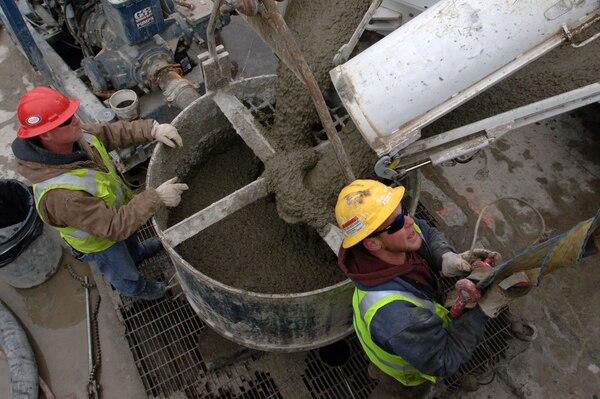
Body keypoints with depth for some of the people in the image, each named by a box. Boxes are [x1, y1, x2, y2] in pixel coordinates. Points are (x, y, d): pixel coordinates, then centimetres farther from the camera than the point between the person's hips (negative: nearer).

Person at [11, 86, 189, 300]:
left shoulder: (71, 136, -26)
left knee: (131, 238, 38)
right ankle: (136, 289, 60)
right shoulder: (60, 193, -47)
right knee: (123, 272, 27)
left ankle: (137, 252, 72)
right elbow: (115, 227, -43)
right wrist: (156, 197, -42)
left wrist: (153, 129, -30)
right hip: (98, 239, -6)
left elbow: (114, 132, -14)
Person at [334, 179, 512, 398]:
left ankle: (378, 370, 73)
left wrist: (447, 258, -32)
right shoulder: (395, 315, -51)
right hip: (407, 365, -6)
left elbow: (429, 234, -12)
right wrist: (484, 310, -34)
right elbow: (444, 361, -34)